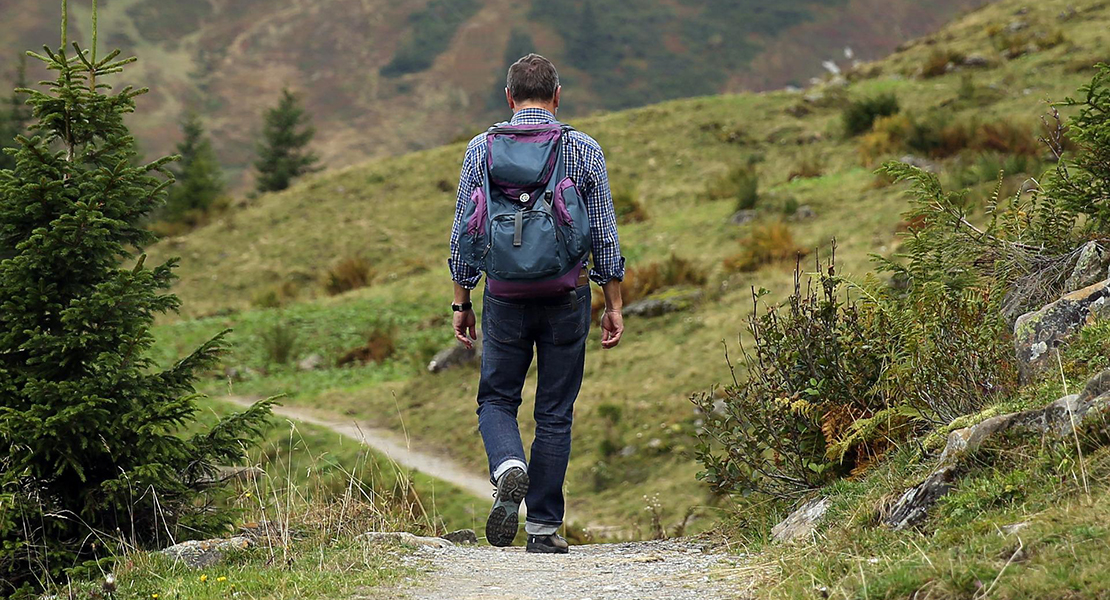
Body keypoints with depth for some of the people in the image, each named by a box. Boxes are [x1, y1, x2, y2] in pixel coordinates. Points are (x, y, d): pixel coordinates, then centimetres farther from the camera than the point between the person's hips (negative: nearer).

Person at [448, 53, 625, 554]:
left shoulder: (482, 149, 1)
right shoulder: (585, 150, 0)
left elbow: (463, 234, 2)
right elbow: (605, 234, 0)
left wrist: (461, 303, 10)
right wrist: (614, 305, 7)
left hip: (505, 296, 0)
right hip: (567, 294, 0)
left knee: (496, 399, 15)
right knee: (555, 413, 8)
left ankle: (509, 467, -16)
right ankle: (544, 526, 9)